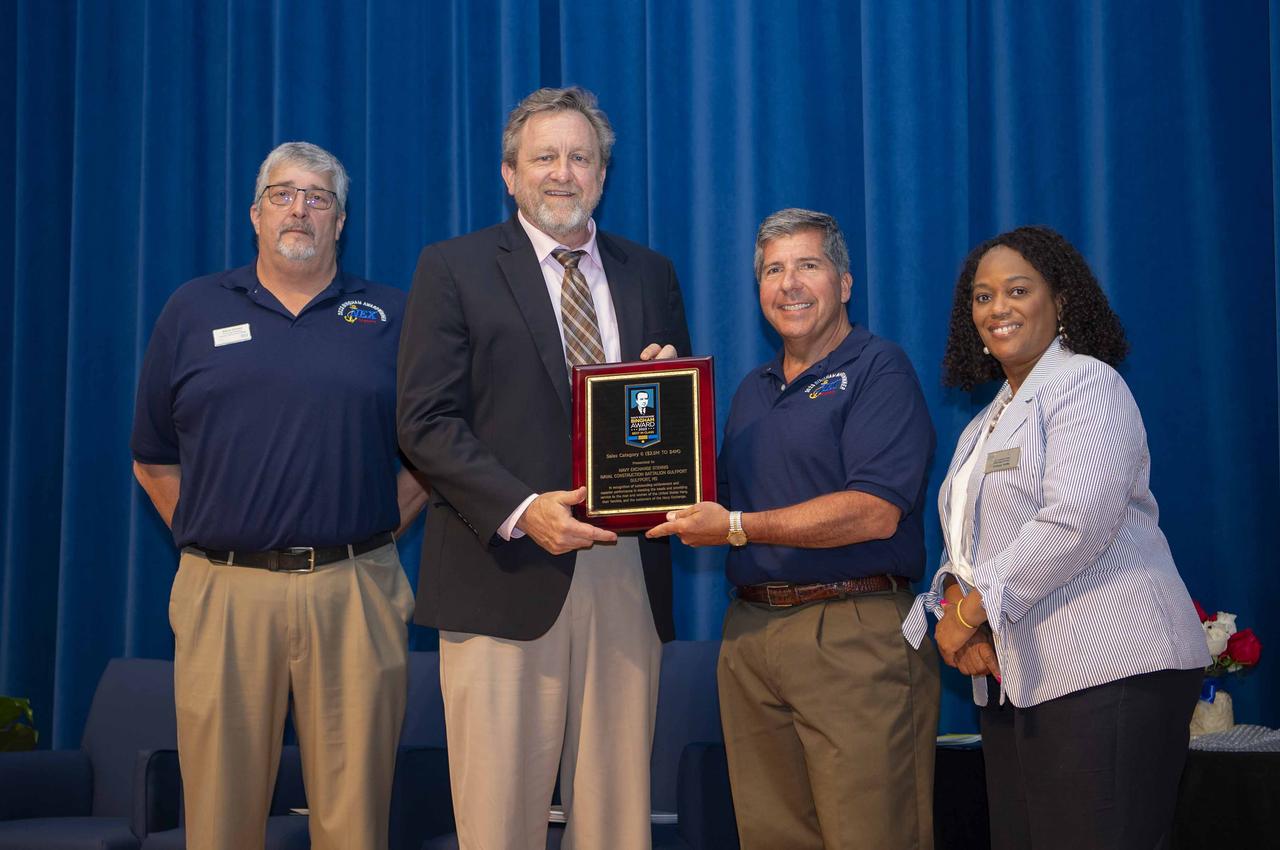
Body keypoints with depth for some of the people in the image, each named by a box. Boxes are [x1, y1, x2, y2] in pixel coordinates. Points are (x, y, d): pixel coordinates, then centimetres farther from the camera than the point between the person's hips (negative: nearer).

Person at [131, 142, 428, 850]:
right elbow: (153, 459, 14)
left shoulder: (392, 318, 9)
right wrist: (204, 538, 6)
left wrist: (380, 529, 3)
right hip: (224, 592, 0)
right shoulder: (193, 311, 11)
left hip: (355, 593, 0)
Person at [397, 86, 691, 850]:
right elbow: (427, 421, -3)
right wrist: (520, 511, -15)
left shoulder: (651, 274, 16)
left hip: (627, 573, 3)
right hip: (506, 572, -3)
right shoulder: (454, 268, 4)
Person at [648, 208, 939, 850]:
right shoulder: (752, 390, 19)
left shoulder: (878, 370, -4)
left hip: (855, 634, -7)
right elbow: (723, 504, 24)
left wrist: (737, 527, -16)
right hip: (750, 628, 7)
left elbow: (875, 511, -17)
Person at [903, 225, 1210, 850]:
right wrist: (957, 601, -3)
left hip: (1106, 673, -8)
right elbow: (967, 538, 19)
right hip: (1015, 678, 8)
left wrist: (973, 610, -14)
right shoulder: (989, 420, 23)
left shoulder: (1087, 383, -4)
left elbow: (1077, 521, -18)